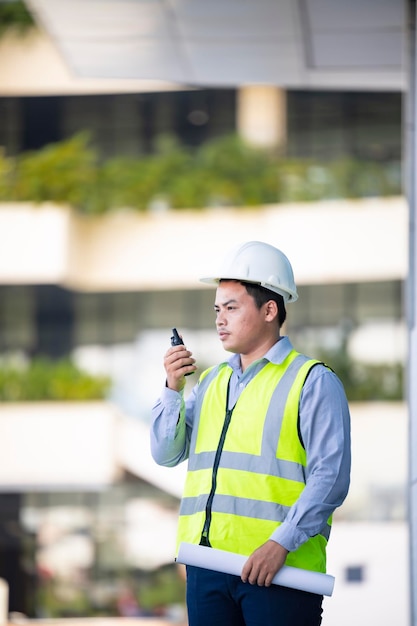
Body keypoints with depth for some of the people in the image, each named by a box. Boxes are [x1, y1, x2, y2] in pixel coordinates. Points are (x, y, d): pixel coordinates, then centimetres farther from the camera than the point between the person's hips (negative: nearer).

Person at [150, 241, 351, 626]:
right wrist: (173, 389, -1)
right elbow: (166, 454, 12)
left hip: (279, 568, -6)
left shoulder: (314, 382, -1)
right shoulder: (210, 382, 18)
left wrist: (282, 543, -19)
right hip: (206, 563, 6)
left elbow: (330, 478, -10)